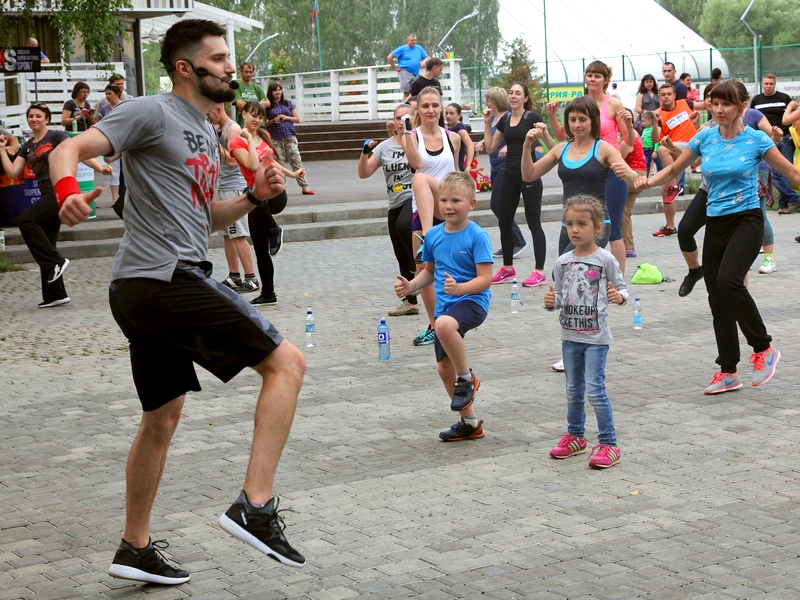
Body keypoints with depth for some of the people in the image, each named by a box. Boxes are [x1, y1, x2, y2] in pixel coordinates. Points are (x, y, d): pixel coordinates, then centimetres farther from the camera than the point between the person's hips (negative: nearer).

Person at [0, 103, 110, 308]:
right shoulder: (27, 147, 18)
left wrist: (100, 168, -23)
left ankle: (56, 261, -18)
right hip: (47, 196, 8)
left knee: (25, 220, -24)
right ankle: (56, 295, 11)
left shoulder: (56, 136, -1)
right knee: (45, 249, 6)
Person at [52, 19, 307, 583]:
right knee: (287, 362, -10)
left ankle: (135, 548, 29)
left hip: (143, 293, 10)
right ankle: (255, 506, -14)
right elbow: (70, 148, -14)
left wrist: (254, 196, 11)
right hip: (166, 278, -10)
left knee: (163, 417, 18)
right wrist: (68, 191, -36)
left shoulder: (208, 134, 22)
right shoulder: (152, 113, -5)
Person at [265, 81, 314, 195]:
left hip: (290, 136, 1)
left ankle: (304, 186, -9)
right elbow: (263, 124, 6)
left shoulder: (288, 103, 11)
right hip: (275, 138, -1)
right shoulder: (268, 106, 5)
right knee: (279, 162, -1)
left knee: (296, 160, -6)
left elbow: (297, 119, 12)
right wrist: (273, 121, -11)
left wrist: (287, 117, -4)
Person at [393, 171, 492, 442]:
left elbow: (485, 279, -15)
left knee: (444, 325, -38)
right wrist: (411, 286, 4)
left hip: (472, 301, -7)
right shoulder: (434, 235, 7)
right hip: (444, 306, 7)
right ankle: (469, 422, 27)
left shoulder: (477, 236, -11)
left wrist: (459, 288, -31)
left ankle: (467, 378, -14)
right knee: (444, 368, 9)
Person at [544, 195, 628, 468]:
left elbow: (622, 287, -1)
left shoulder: (605, 259, -7)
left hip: (596, 336, -5)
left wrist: (619, 296, -23)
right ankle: (575, 436, 32)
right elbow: (559, 297, 11)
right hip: (570, 335, 5)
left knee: (594, 389, -11)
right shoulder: (563, 262, 5)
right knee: (573, 390, 16)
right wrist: (551, 301, -11)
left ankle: (608, 443, -2)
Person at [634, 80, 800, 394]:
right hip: (715, 223, 5)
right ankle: (728, 372, 17)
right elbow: (674, 168, 15)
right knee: (717, 297, 5)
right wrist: (649, 181, -1)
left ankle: (763, 348, -9)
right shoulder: (705, 138, 6)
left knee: (728, 279, -28)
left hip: (747, 220, -5)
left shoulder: (756, 139, -5)